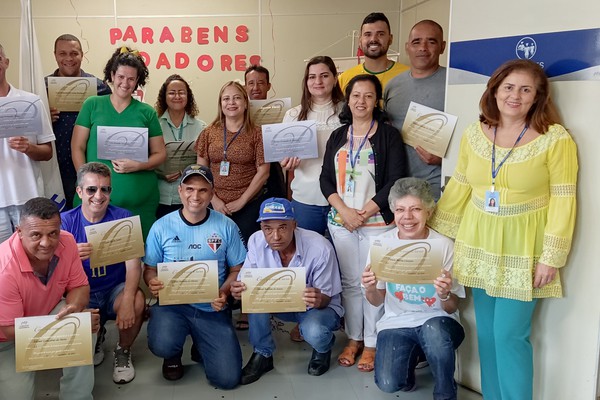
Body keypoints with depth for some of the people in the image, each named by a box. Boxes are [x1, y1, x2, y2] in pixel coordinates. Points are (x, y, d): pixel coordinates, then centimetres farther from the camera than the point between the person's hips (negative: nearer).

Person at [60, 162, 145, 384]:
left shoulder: (123, 218, -8)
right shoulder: (65, 222, -6)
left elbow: (133, 263, -17)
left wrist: (127, 299, -35)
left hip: (116, 289, -1)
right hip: (82, 294, 1)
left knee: (137, 301, -31)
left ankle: (123, 351, 1)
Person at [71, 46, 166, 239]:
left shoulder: (147, 112, 8)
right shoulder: (92, 105, 7)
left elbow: (160, 154, 9)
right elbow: (77, 147, 5)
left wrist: (137, 165, -10)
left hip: (140, 199, 1)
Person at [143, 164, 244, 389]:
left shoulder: (226, 227, -3)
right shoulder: (161, 227, -3)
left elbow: (237, 269, 4)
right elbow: (150, 269, 6)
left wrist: (224, 292, -16)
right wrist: (152, 283, -18)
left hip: (211, 309, 1)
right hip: (171, 303, 0)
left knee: (228, 378, -10)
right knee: (161, 345, -34)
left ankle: (201, 346, 26)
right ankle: (173, 354, 9)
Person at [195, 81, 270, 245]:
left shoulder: (257, 133, 0)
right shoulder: (209, 132, 7)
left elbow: (263, 172, -3)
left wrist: (241, 201, -7)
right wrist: (214, 200, -4)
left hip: (249, 205, -2)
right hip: (215, 205, 2)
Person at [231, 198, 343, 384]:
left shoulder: (320, 248, -28)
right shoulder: (256, 241, -19)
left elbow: (326, 298, -19)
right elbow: (245, 280, -12)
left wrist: (319, 300, -44)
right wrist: (238, 289, -37)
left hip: (319, 306, -3)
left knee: (314, 332, -35)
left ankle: (324, 347, 5)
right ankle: (262, 354, -4)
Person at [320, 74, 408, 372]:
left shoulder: (388, 135, -1)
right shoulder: (337, 136, 11)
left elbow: (395, 180, -8)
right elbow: (326, 179, 7)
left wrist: (364, 213, -12)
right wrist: (344, 211, -8)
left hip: (377, 222, -3)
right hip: (341, 221, 4)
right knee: (350, 282, 10)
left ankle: (371, 344, 12)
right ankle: (353, 339, 23)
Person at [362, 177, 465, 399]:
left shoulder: (444, 246, -13)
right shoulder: (382, 243, -8)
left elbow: (451, 308, -6)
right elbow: (377, 301, 3)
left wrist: (444, 295, -29)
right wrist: (370, 289, -20)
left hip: (436, 320, -1)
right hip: (396, 321, 2)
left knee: (434, 331, -37)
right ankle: (411, 357, 15)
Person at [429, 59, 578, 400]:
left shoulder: (556, 139, -11)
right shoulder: (474, 134, 2)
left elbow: (563, 201, -10)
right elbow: (459, 187, 9)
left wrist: (552, 257, -13)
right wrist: (435, 232, 11)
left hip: (523, 251, -4)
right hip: (480, 246, 5)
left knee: (509, 334, -4)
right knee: (487, 332, 13)